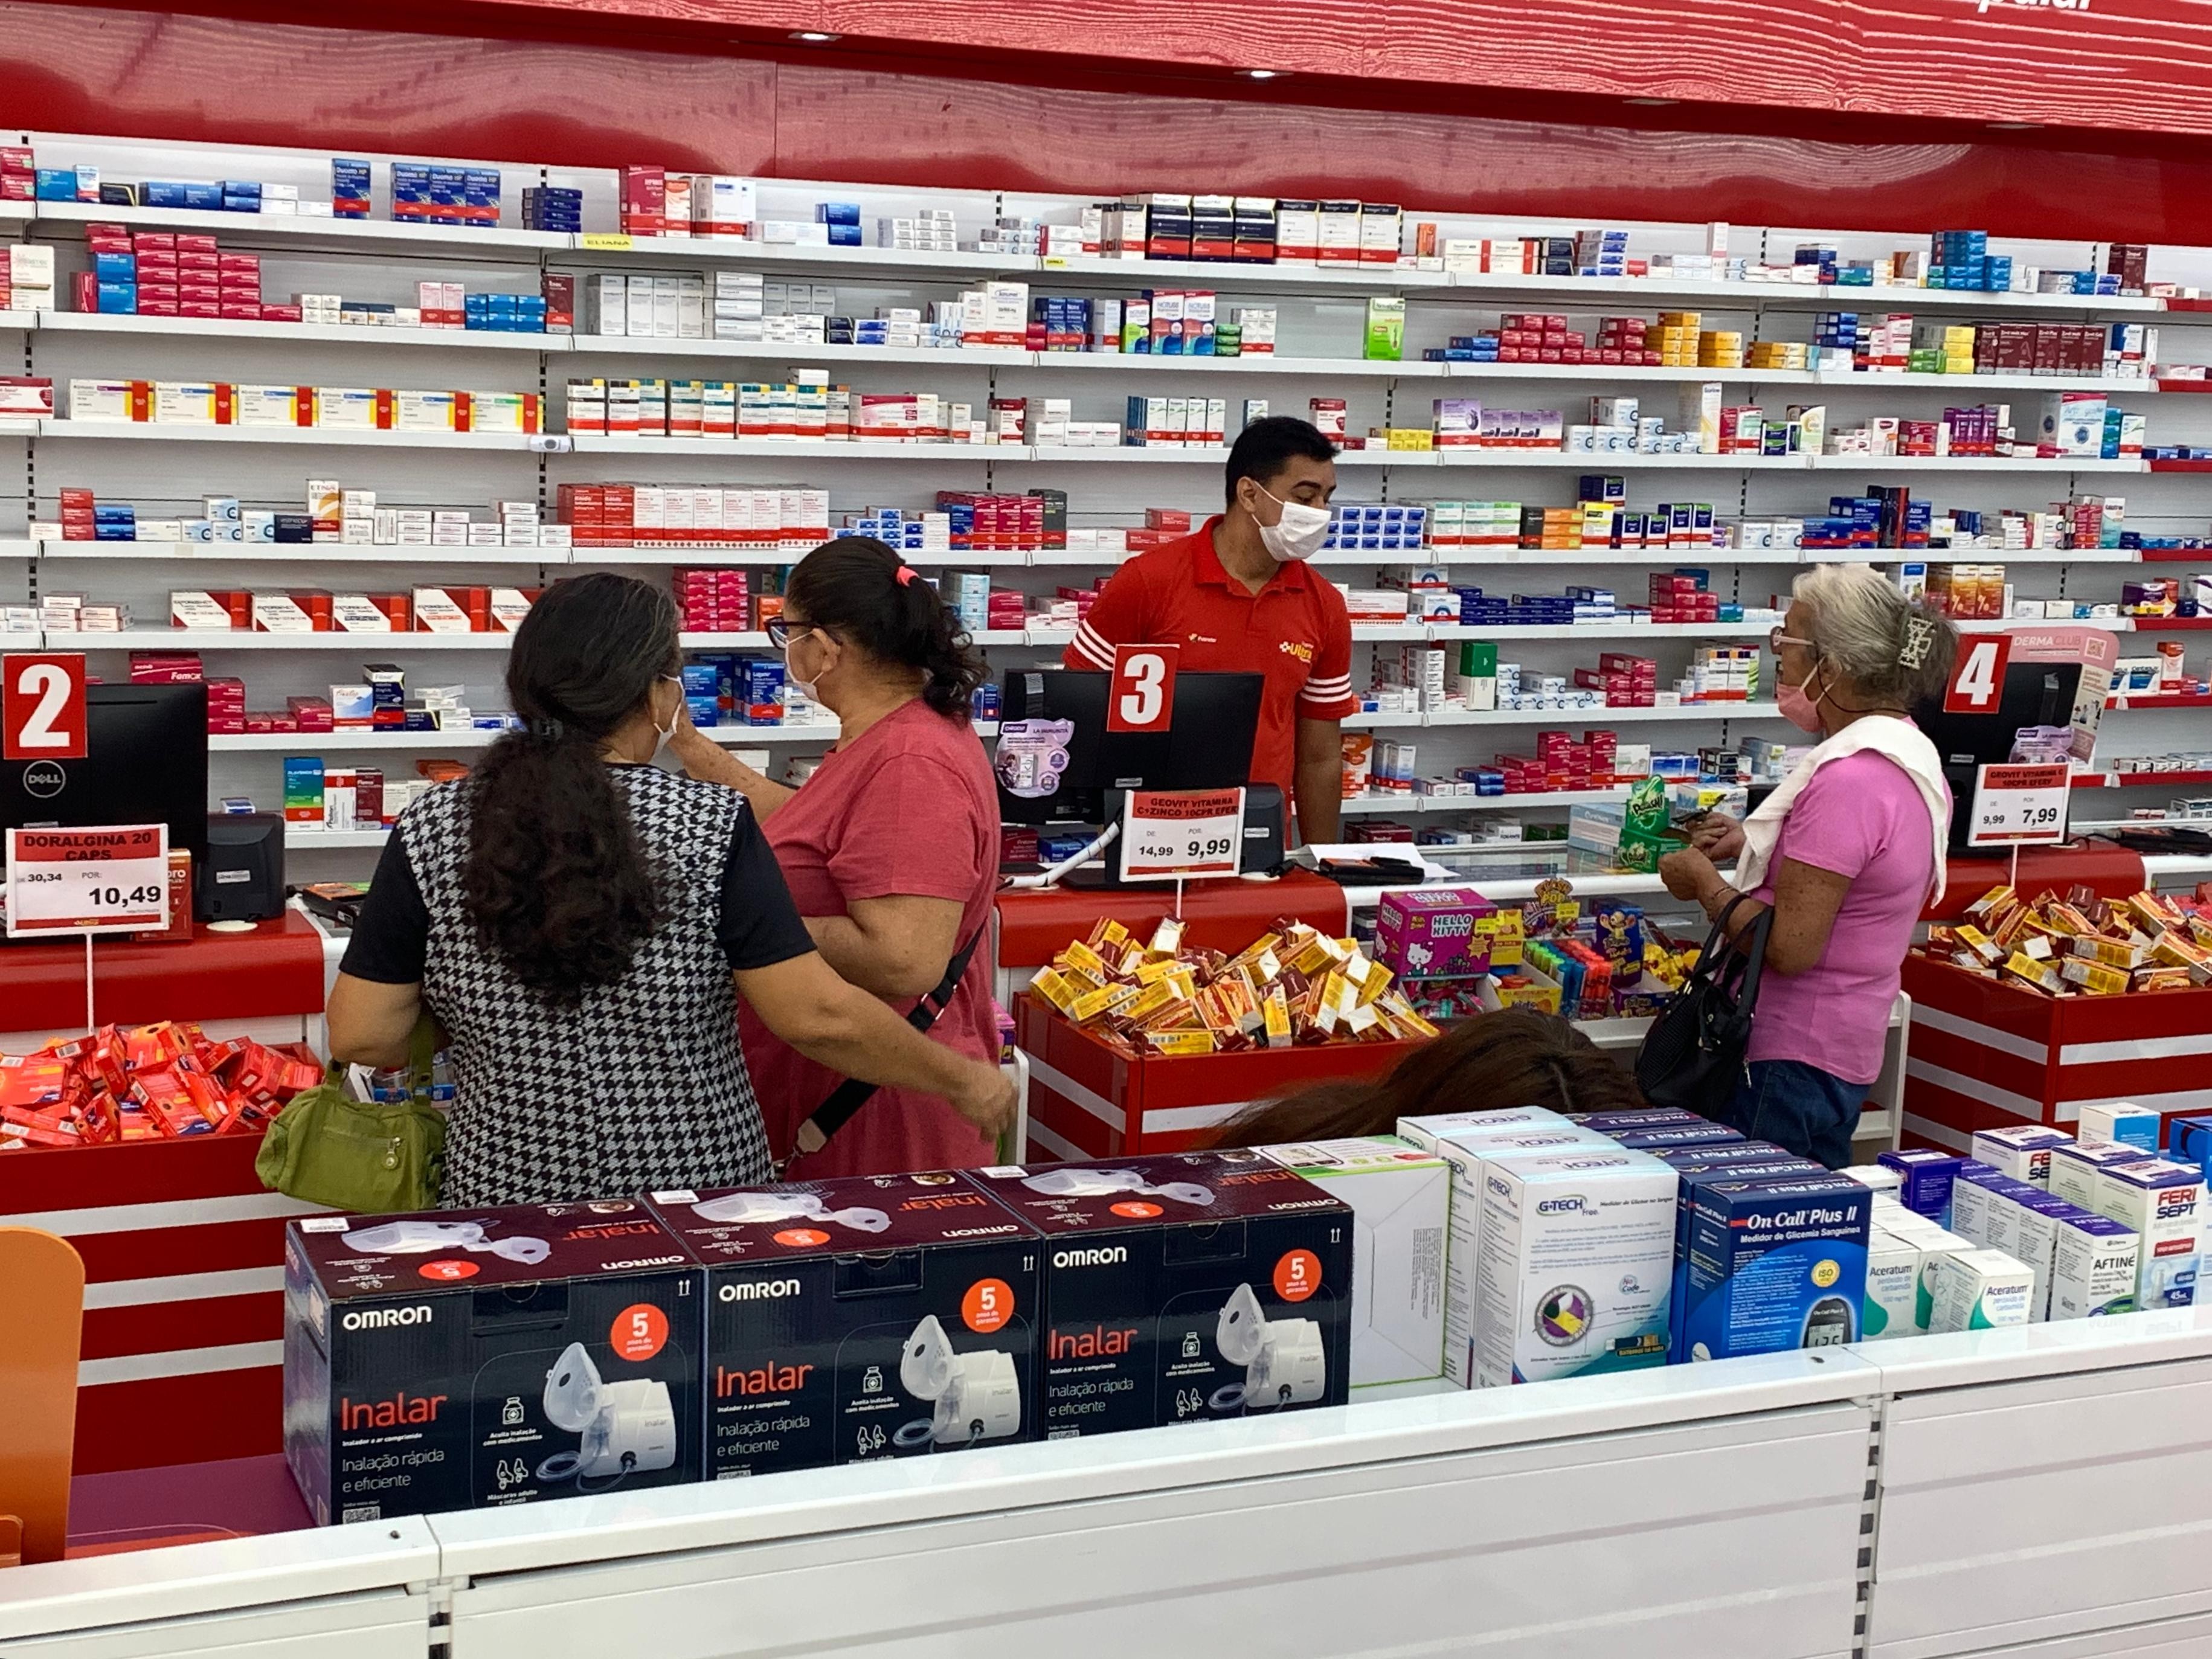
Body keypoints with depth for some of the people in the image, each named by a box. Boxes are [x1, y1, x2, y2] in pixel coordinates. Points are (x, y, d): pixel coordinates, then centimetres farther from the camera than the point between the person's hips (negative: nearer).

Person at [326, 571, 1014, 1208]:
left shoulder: (429, 836, -8)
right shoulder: (713, 829, -13)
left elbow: (361, 1036, -5)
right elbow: (817, 1015, -15)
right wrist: (965, 1080, -1)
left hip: (509, 1196, 2)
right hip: (703, 1194, -1)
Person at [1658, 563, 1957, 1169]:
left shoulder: (1845, 779, -22)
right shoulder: (1912, 760, 10)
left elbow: (1788, 948, -25)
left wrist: (1703, 881, -10)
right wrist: (1750, 845, 11)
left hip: (1792, 1061, -11)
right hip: (1845, 1047, 11)